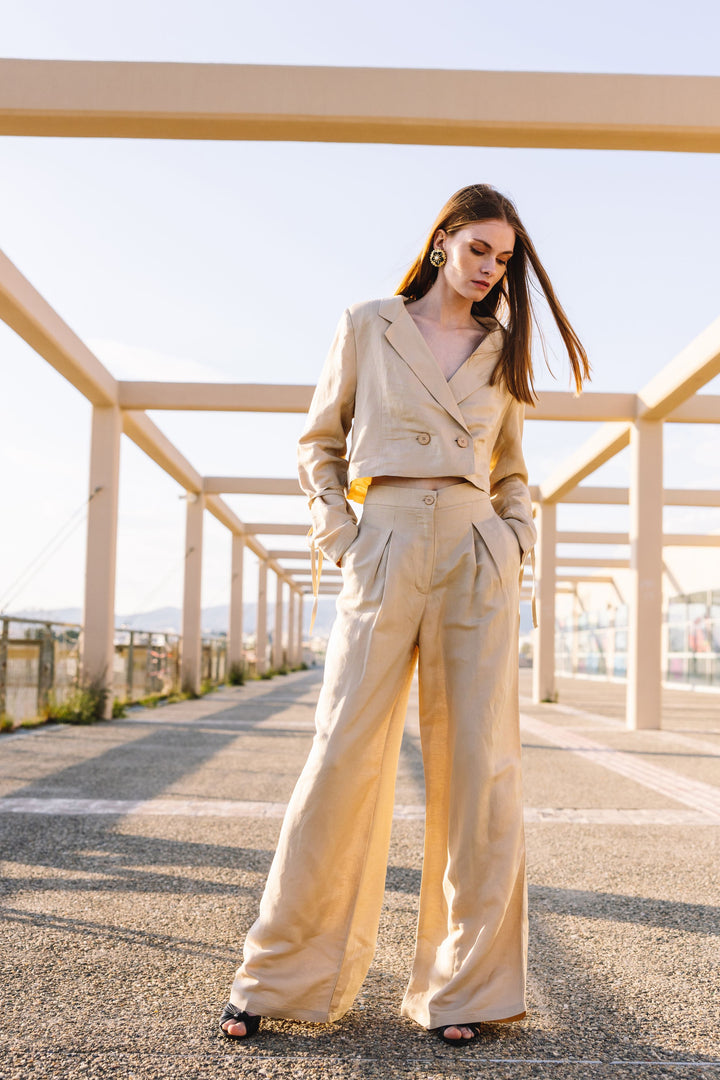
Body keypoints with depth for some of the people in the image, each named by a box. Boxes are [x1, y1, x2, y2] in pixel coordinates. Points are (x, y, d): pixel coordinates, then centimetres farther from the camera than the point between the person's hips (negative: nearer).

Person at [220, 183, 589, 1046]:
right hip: (384, 551, -2)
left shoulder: (500, 351, 16)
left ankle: (464, 984, 12)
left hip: (477, 561, 3)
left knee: (479, 765, 0)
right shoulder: (367, 327, 9)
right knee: (345, 756, -6)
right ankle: (281, 976, 9)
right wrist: (336, 533, 0)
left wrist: (516, 540, 8)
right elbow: (319, 442, 13)